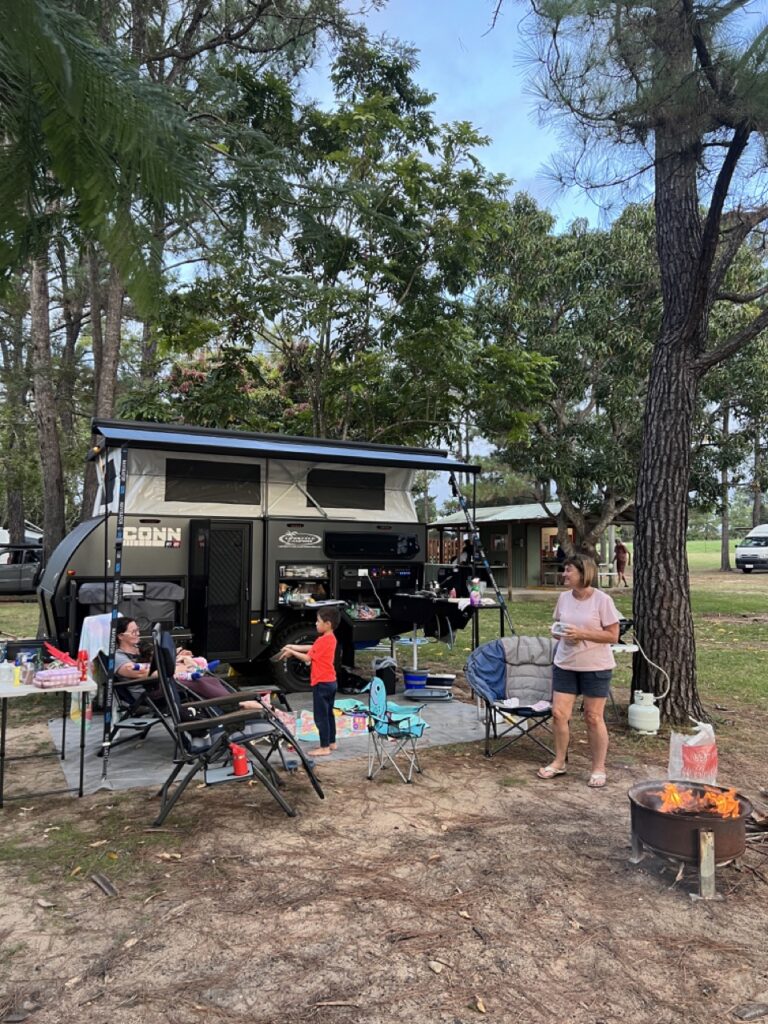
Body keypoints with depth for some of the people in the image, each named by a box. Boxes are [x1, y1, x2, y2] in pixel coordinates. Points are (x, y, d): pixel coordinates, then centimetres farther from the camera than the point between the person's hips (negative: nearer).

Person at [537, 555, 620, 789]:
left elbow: (613, 635, -13)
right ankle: (559, 762, 21)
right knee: (559, 713, 3)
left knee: (594, 717, 4)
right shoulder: (564, 597, 3)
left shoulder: (602, 600, -13)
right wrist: (557, 632, -8)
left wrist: (582, 634, -23)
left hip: (595, 667, -5)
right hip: (565, 664, 5)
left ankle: (598, 769, 20)